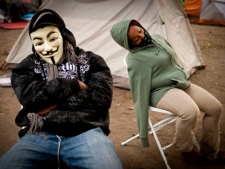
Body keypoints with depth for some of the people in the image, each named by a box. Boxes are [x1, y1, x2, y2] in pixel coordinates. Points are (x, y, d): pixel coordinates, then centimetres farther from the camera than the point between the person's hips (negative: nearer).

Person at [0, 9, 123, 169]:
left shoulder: (91, 61, 14)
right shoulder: (27, 67, 17)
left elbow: (101, 97, -4)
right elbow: (29, 97, -6)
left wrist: (53, 104, -4)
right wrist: (75, 85, -1)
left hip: (86, 133, -1)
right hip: (38, 136, 2)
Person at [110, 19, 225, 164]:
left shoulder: (157, 38, 3)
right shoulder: (136, 60, -21)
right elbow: (141, 95, -21)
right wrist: (144, 134, -19)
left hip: (181, 83, 9)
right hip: (162, 91, -9)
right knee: (190, 111, -35)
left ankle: (209, 152, 15)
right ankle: (185, 147, -5)